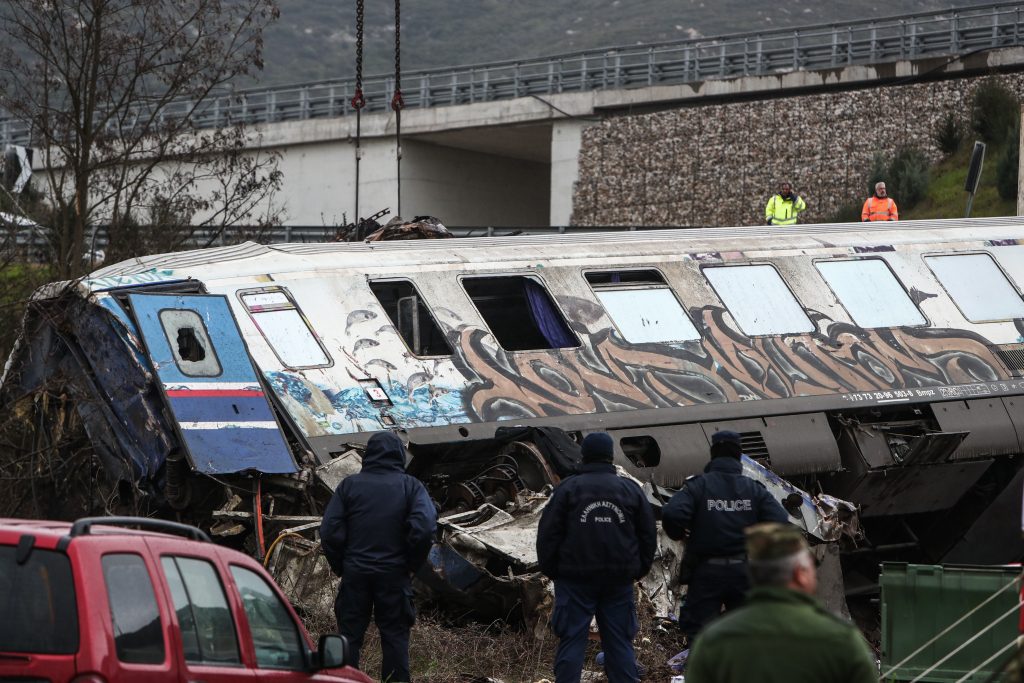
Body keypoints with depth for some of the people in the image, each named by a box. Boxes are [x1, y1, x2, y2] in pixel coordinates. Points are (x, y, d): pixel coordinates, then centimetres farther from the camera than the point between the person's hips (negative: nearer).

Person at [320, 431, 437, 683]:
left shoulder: (349, 485, 2)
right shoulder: (410, 486, -1)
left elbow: (330, 530, -4)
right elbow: (424, 528, -14)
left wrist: (340, 566, 7)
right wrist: (411, 565, -2)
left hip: (355, 573, 1)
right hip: (394, 575, -1)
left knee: (349, 634, 7)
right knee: (395, 635, 5)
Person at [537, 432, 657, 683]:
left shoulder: (568, 488, -4)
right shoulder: (631, 490, 6)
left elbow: (548, 533, -4)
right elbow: (648, 535, 10)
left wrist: (550, 569, 6)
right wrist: (640, 569, 19)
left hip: (575, 579, -2)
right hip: (619, 579, 3)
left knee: (571, 641, 0)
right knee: (619, 642, 7)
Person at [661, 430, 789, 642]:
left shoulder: (698, 485, -5)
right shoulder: (754, 488, 2)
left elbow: (672, 514, -21)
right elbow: (781, 523, -9)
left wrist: (679, 535, -1)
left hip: (706, 571, -2)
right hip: (745, 572, 2)